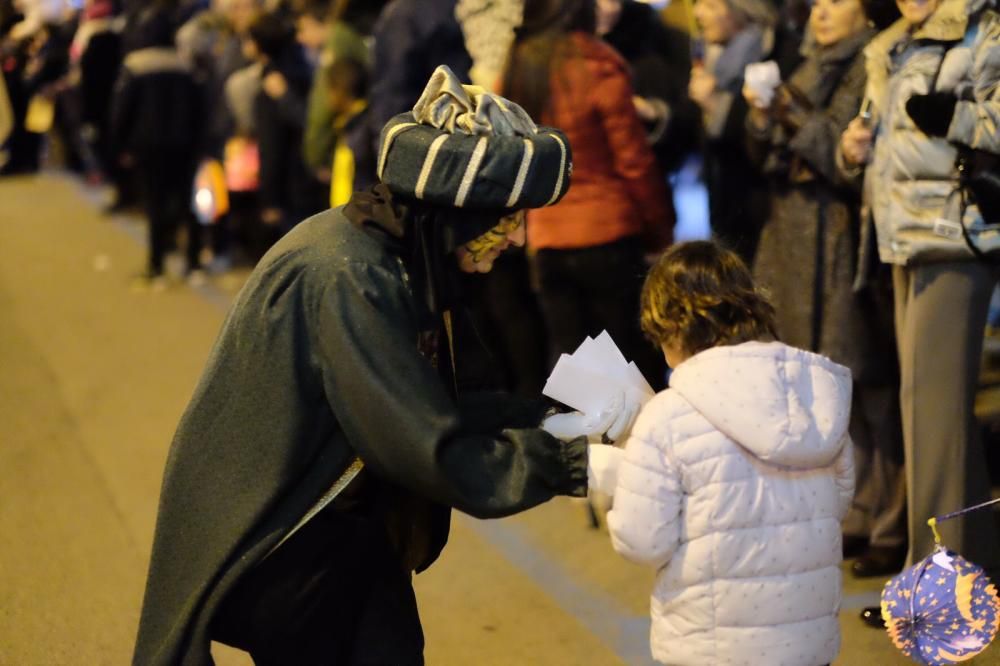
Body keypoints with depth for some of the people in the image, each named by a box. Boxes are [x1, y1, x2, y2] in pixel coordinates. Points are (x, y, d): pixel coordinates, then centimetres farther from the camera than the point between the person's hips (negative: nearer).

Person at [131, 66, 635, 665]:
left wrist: (550, 417, -3)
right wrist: (570, 464, -21)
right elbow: (433, 453, -28)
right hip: (283, 541, -8)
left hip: (348, 524, 8)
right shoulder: (347, 279, -29)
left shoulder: (406, 261, 0)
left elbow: (435, 404, 6)